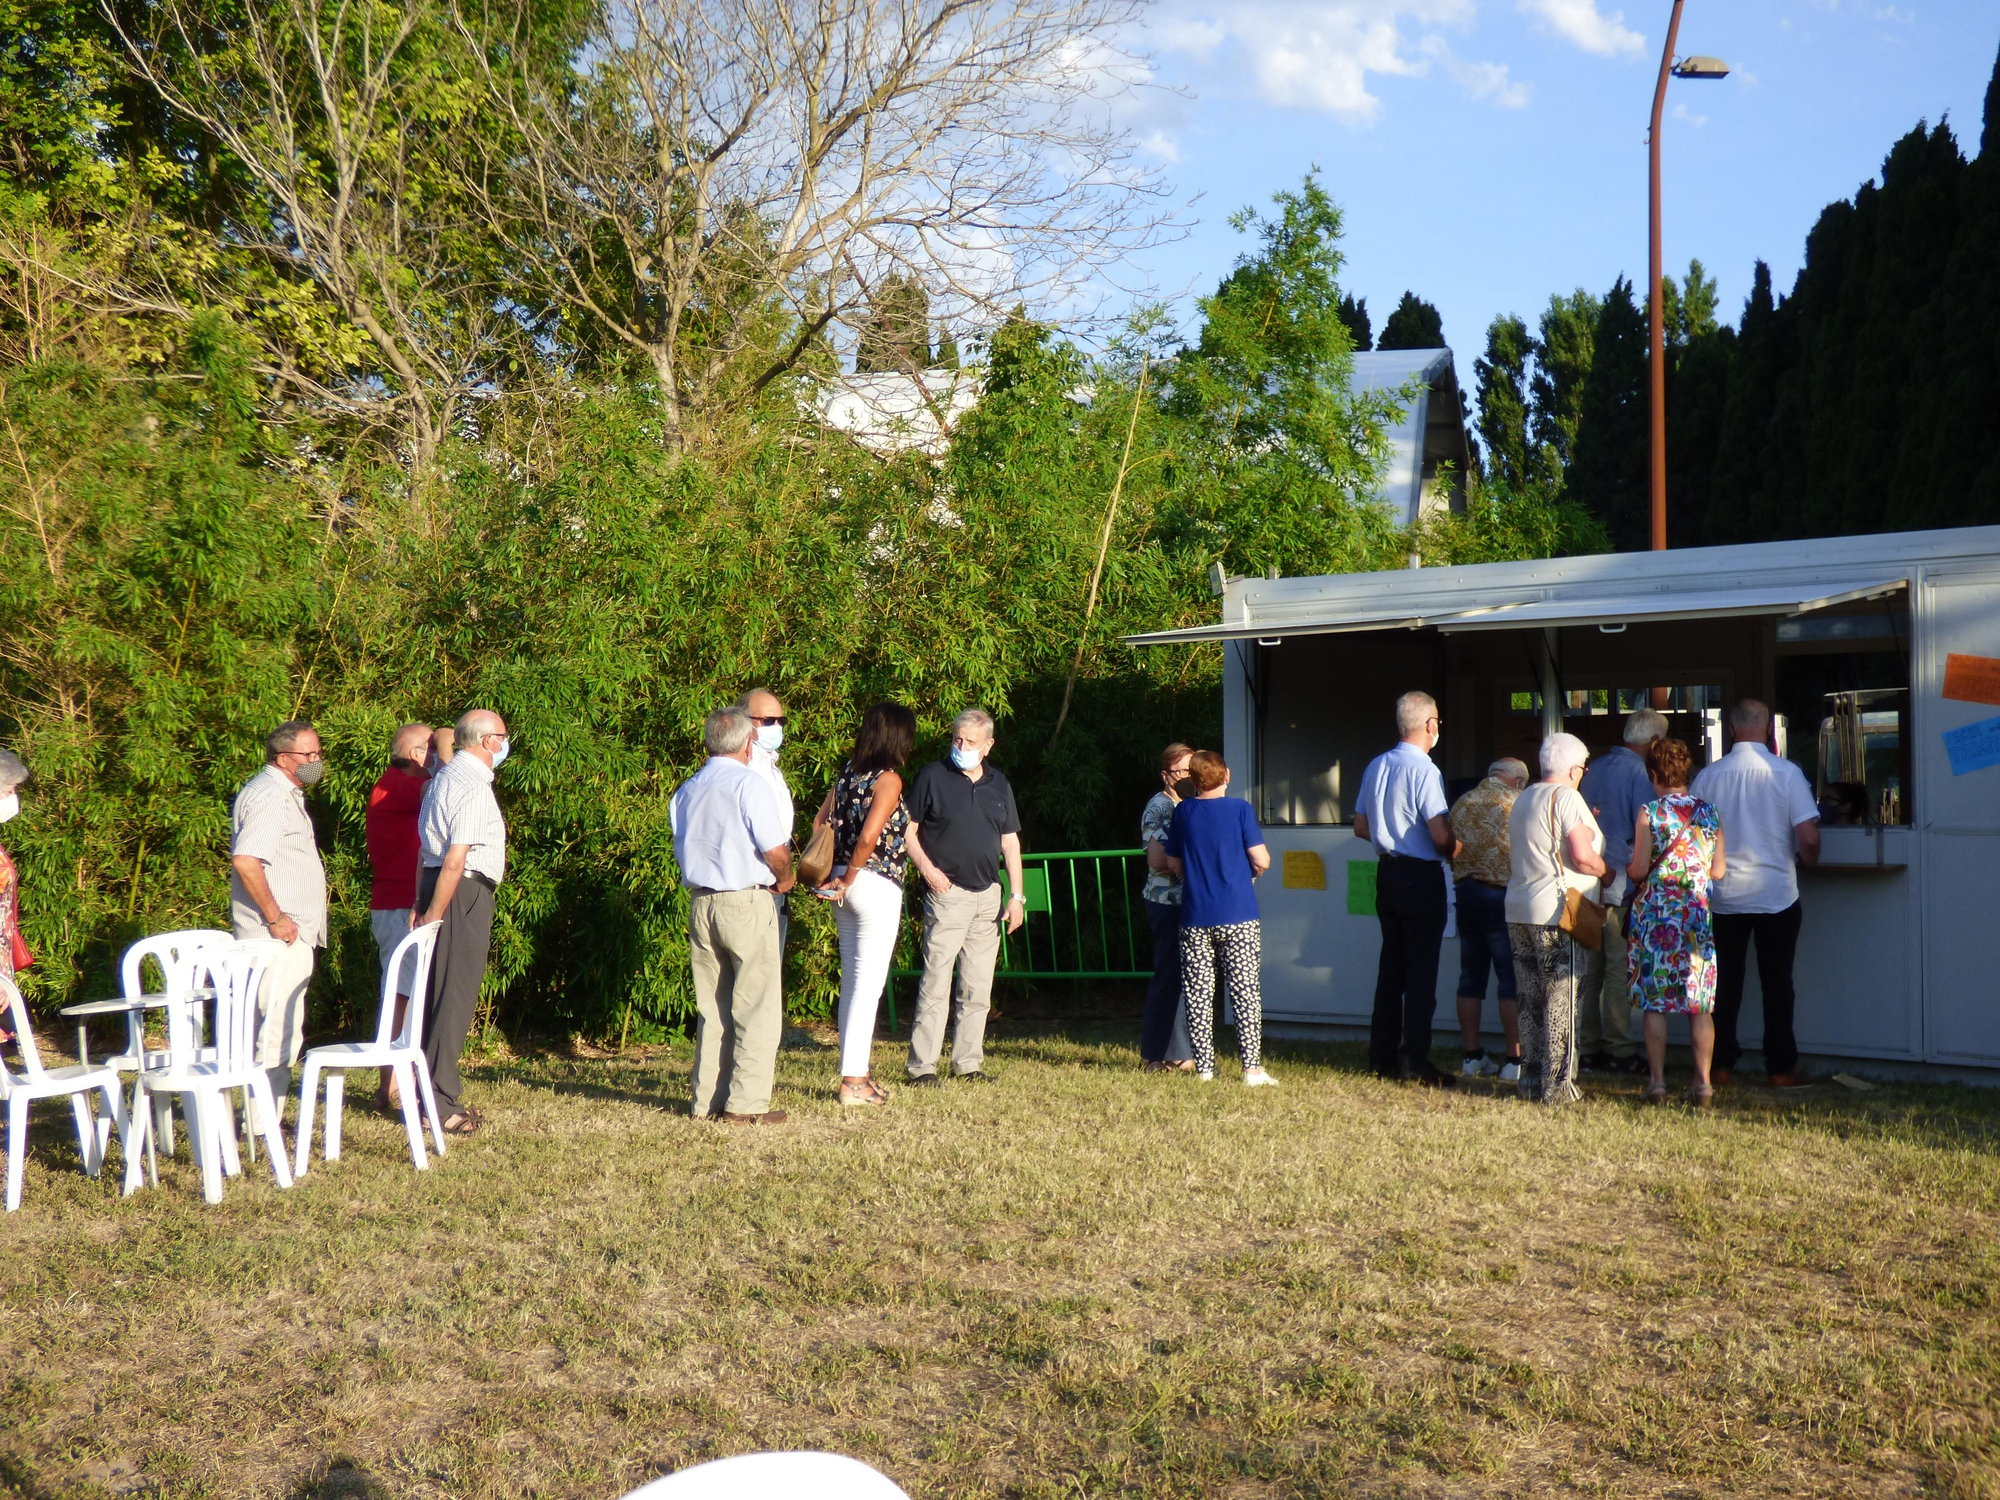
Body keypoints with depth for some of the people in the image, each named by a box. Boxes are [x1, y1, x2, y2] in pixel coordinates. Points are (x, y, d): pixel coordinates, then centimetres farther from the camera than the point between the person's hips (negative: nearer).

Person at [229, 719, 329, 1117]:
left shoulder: (286, 794, 19)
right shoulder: (268, 795, -15)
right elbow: (245, 860, -27)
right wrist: (275, 917, -22)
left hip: (292, 935, 11)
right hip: (278, 936, -11)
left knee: (283, 1033, 14)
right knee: (279, 1032, -9)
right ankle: (264, 1125, -6)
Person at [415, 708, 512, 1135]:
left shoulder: (442, 779, 16)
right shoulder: (474, 786, -15)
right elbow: (455, 860, -19)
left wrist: (421, 903, 16)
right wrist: (434, 915, -18)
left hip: (436, 887, 10)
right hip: (464, 893, -10)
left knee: (441, 994, 15)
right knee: (455, 998, -6)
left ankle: (435, 1094, 22)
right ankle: (441, 1104, -3)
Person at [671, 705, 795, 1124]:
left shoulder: (685, 791, 11)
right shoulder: (749, 784, -11)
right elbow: (776, 849, -16)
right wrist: (784, 879, 4)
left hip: (700, 902, 7)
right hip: (747, 904, -6)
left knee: (711, 1007, 12)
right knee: (756, 1007, -1)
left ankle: (706, 1101, 14)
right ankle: (746, 1104, -2)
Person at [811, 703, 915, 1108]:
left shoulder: (847, 772, 9)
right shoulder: (888, 778, -13)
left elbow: (820, 823, 10)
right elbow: (869, 836, -23)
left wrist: (833, 873, 9)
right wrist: (849, 877, -10)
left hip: (846, 885, 8)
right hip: (876, 887, -8)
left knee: (852, 980, 14)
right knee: (869, 983, -3)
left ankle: (853, 1071, 21)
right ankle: (854, 1081, -2)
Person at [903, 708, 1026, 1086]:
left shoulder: (998, 784, 12)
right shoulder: (933, 776, -1)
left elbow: (1010, 842, 15)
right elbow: (908, 830, 1)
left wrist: (1016, 895, 8)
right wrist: (927, 869, -13)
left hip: (988, 894, 5)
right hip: (947, 892, -5)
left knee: (978, 987, 7)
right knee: (936, 982, -9)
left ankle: (969, 1062, 15)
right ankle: (922, 1065, -5)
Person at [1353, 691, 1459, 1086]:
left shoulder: (1375, 766, 7)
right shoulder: (1424, 770, -16)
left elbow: (1361, 827, 15)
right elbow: (1441, 836, -20)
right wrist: (1456, 851, -1)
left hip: (1387, 872, 7)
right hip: (1421, 877, -7)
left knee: (1391, 965, 14)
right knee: (1421, 969, -1)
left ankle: (1382, 1055, 19)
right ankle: (1415, 1062, 1)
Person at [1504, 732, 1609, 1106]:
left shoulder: (1523, 799, 16)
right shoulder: (1566, 798, -9)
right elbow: (1582, 857, -18)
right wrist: (1610, 875, 2)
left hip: (1519, 913, 8)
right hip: (1556, 912, -8)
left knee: (1531, 1001, 11)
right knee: (1562, 1001, -3)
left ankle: (1531, 1082, 15)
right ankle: (1558, 1086, -1)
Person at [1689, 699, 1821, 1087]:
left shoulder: (1708, 776, -3)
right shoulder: (1787, 773, -8)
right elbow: (1808, 837, -11)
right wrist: (1808, 862, 11)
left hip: (1723, 896, 2)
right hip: (1776, 894, -1)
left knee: (1725, 982, 10)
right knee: (1777, 982, 7)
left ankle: (1721, 1066, 12)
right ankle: (1781, 1068, 10)